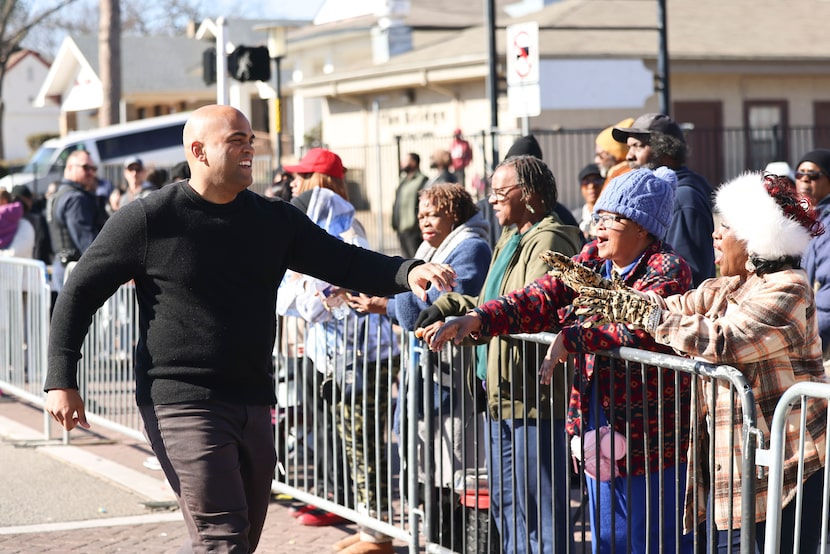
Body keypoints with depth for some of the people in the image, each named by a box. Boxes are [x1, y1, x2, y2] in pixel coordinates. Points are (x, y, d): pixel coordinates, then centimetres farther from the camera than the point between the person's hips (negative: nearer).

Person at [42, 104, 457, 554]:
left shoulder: (275, 221, 9)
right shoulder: (147, 219, -5)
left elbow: (346, 263, 4)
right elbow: (80, 292, 1)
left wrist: (408, 272, -16)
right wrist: (61, 381, -5)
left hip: (254, 405, 6)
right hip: (181, 404, -6)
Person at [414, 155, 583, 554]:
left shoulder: (548, 241, -14)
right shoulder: (512, 239, 19)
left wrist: (462, 322, -30)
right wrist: (448, 305, 7)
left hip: (534, 397, -11)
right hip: (502, 395, 11)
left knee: (537, 510, -6)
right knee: (504, 504, 18)